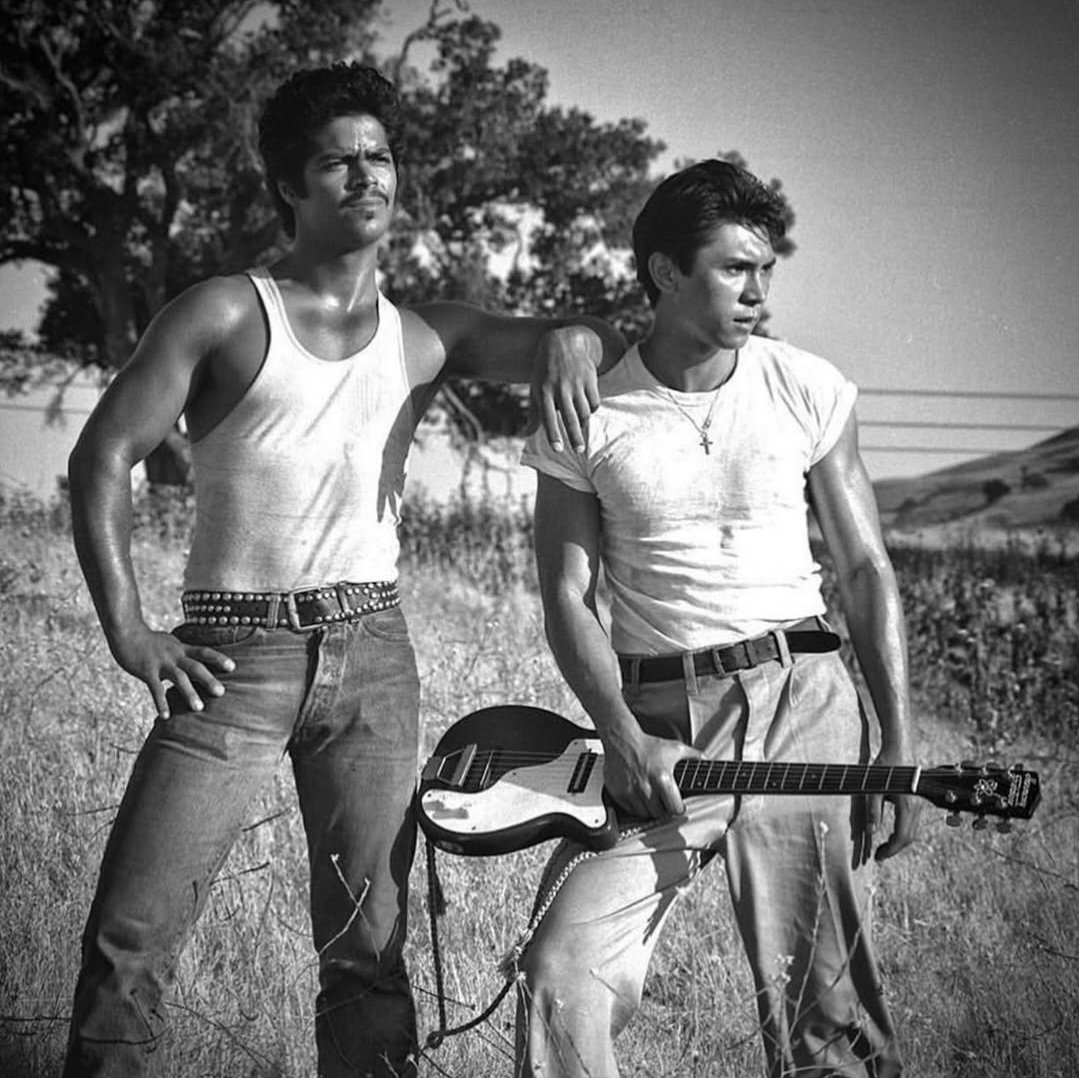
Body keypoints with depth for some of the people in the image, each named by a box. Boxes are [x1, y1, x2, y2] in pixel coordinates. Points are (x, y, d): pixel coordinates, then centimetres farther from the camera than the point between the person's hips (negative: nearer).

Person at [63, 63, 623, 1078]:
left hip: (375, 654, 3)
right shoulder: (226, 315, 1)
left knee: (369, 947, 5)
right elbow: (102, 457, -1)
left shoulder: (426, 338, 11)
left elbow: (609, 340, 13)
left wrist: (568, 338, -12)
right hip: (236, 651, -3)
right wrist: (128, 632, -10)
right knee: (130, 935, -10)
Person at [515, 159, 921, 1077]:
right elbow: (568, 596, 1)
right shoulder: (586, 417, 1)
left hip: (800, 702, 0)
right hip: (653, 720, 0)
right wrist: (623, 738, -14)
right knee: (564, 981, -15)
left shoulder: (809, 391, 4)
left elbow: (867, 569, 7)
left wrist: (902, 751, 0)